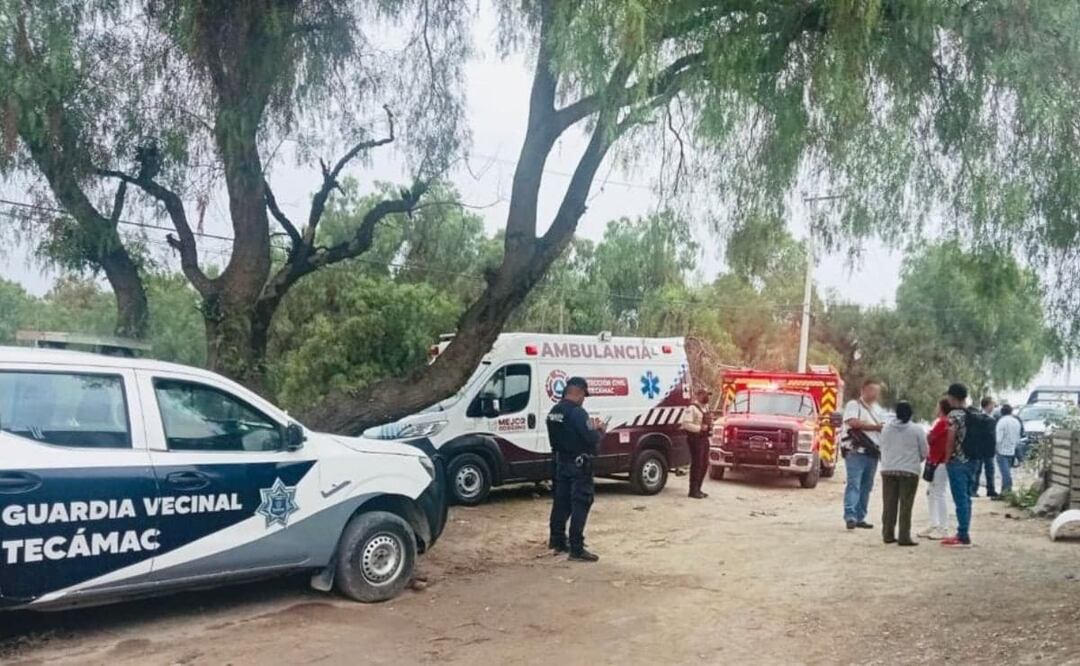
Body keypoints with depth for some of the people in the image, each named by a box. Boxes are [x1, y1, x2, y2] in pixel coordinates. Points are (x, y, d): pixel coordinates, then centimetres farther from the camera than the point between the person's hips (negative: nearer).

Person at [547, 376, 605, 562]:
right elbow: (592, 439, -24)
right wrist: (598, 430, -1)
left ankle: (557, 540, 28)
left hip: (561, 462, 8)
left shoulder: (553, 412, 6)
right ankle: (576, 549, -3)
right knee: (580, 505, -3)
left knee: (561, 501, 17)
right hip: (579, 464, -8)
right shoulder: (577, 412, -21)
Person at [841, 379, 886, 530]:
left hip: (873, 453, 7)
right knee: (853, 484, -12)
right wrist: (875, 427, -8)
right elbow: (853, 422, -15)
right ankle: (850, 516, -16)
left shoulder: (877, 409, 22)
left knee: (866, 487, 7)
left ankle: (860, 517, 12)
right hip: (856, 451, -7)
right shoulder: (853, 404, 0)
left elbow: (884, 428, 20)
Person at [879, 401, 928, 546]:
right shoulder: (917, 430, -7)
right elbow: (925, 452, 0)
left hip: (888, 470, 3)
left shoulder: (886, 429, 3)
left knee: (889, 504, 9)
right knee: (906, 505, 0)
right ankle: (904, 537, 0)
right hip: (909, 471, -3)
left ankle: (888, 534, 12)